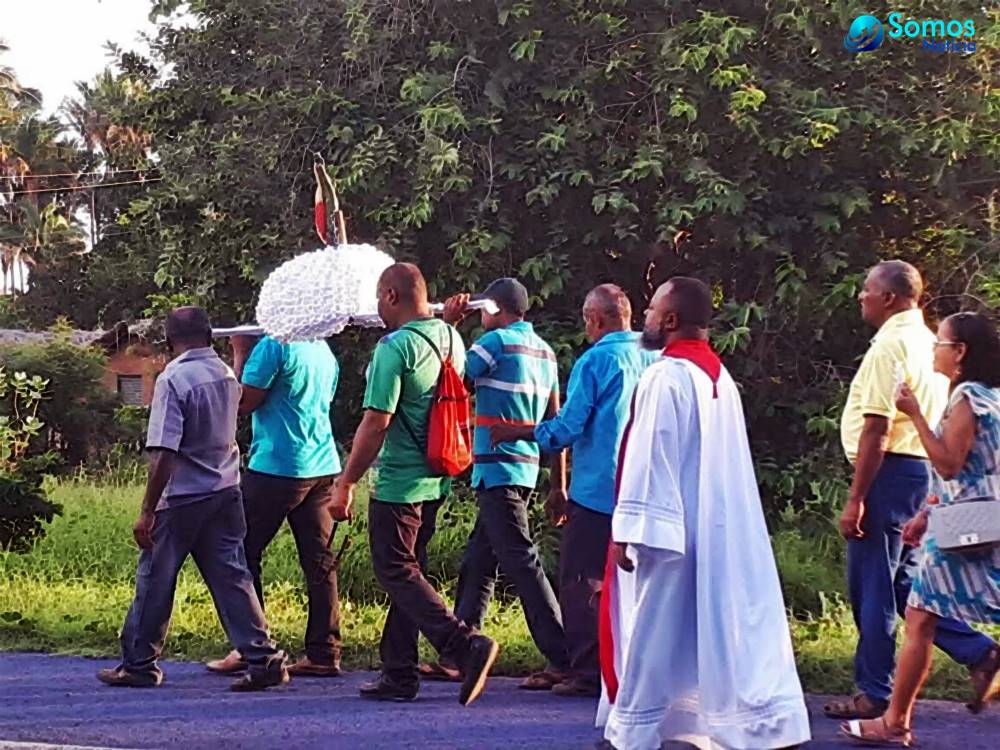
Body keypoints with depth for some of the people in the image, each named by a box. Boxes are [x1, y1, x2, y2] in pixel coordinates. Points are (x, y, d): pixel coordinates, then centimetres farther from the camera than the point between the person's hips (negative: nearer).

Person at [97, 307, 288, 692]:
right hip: (226, 491, 6)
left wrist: (147, 511, -16)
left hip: (182, 499, -6)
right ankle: (264, 659, -1)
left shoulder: (173, 380, -16)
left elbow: (164, 454, -19)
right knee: (232, 578, 5)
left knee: (155, 582, 7)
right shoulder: (227, 375, 4)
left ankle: (138, 665, 17)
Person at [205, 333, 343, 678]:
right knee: (319, 561, 5)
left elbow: (244, 403, -9)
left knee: (245, 553, 4)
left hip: (276, 468, -7)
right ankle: (324, 652, 5)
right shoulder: (324, 349, 13)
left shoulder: (272, 346, -11)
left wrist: (240, 354, 2)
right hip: (323, 467, 7)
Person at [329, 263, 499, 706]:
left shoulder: (395, 347, -17)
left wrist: (346, 483, -13)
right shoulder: (450, 338, 8)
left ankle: (466, 645, -15)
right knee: (407, 571, 15)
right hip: (438, 480, 9)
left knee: (396, 572, -1)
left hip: (399, 482, -9)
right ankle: (398, 673, 19)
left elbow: (377, 422, -20)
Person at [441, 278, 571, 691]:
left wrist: (446, 324, 2)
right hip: (526, 468, 9)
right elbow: (555, 421, 15)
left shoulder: (498, 342, -9)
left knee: (521, 561, -10)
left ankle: (561, 660, -14)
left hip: (497, 468, -9)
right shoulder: (544, 351, 15)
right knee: (477, 562, 15)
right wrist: (559, 484, 18)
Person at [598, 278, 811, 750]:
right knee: (732, 626, 8)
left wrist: (627, 529, -17)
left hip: (669, 529, -8)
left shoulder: (665, 377, -15)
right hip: (721, 529, 8)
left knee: (652, 633, 1)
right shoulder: (721, 378, 12)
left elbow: (649, 458, -18)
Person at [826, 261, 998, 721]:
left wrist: (856, 499, -20)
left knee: (871, 585, -1)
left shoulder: (889, 346, -15)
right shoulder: (926, 343, 14)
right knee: (903, 579, 17)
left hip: (890, 472, -9)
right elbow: (933, 420, 18)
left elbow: (877, 429, -21)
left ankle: (874, 695, 6)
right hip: (921, 470, 9)